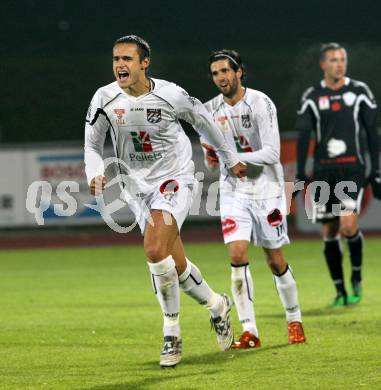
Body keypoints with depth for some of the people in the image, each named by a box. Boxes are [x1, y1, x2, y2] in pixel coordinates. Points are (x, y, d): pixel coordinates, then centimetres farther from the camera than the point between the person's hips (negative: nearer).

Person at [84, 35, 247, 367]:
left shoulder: (170, 95, -14)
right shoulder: (104, 99, -7)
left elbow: (204, 121, 5)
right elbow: (92, 145, 6)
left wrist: (230, 158, 17)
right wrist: (95, 174, -15)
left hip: (175, 178, -4)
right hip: (137, 186, 4)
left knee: (155, 250, -24)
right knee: (176, 266, 6)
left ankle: (172, 334, -10)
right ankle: (217, 305, 35)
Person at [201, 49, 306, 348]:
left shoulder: (260, 104, -13)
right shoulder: (212, 110, 3)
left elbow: (272, 153, -19)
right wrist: (211, 159, -4)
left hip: (266, 189, -3)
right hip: (233, 192, 3)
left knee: (275, 260, 4)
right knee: (238, 255, -12)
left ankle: (294, 319, 27)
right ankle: (250, 332, -11)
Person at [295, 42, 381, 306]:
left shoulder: (359, 91, 5)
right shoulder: (312, 97, 6)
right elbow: (303, 136, 5)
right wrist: (300, 173, -4)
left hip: (352, 168, -2)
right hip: (323, 171, 2)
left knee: (348, 224, -18)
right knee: (329, 232, 1)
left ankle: (357, 279, 5)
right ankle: (341, 291, 11)